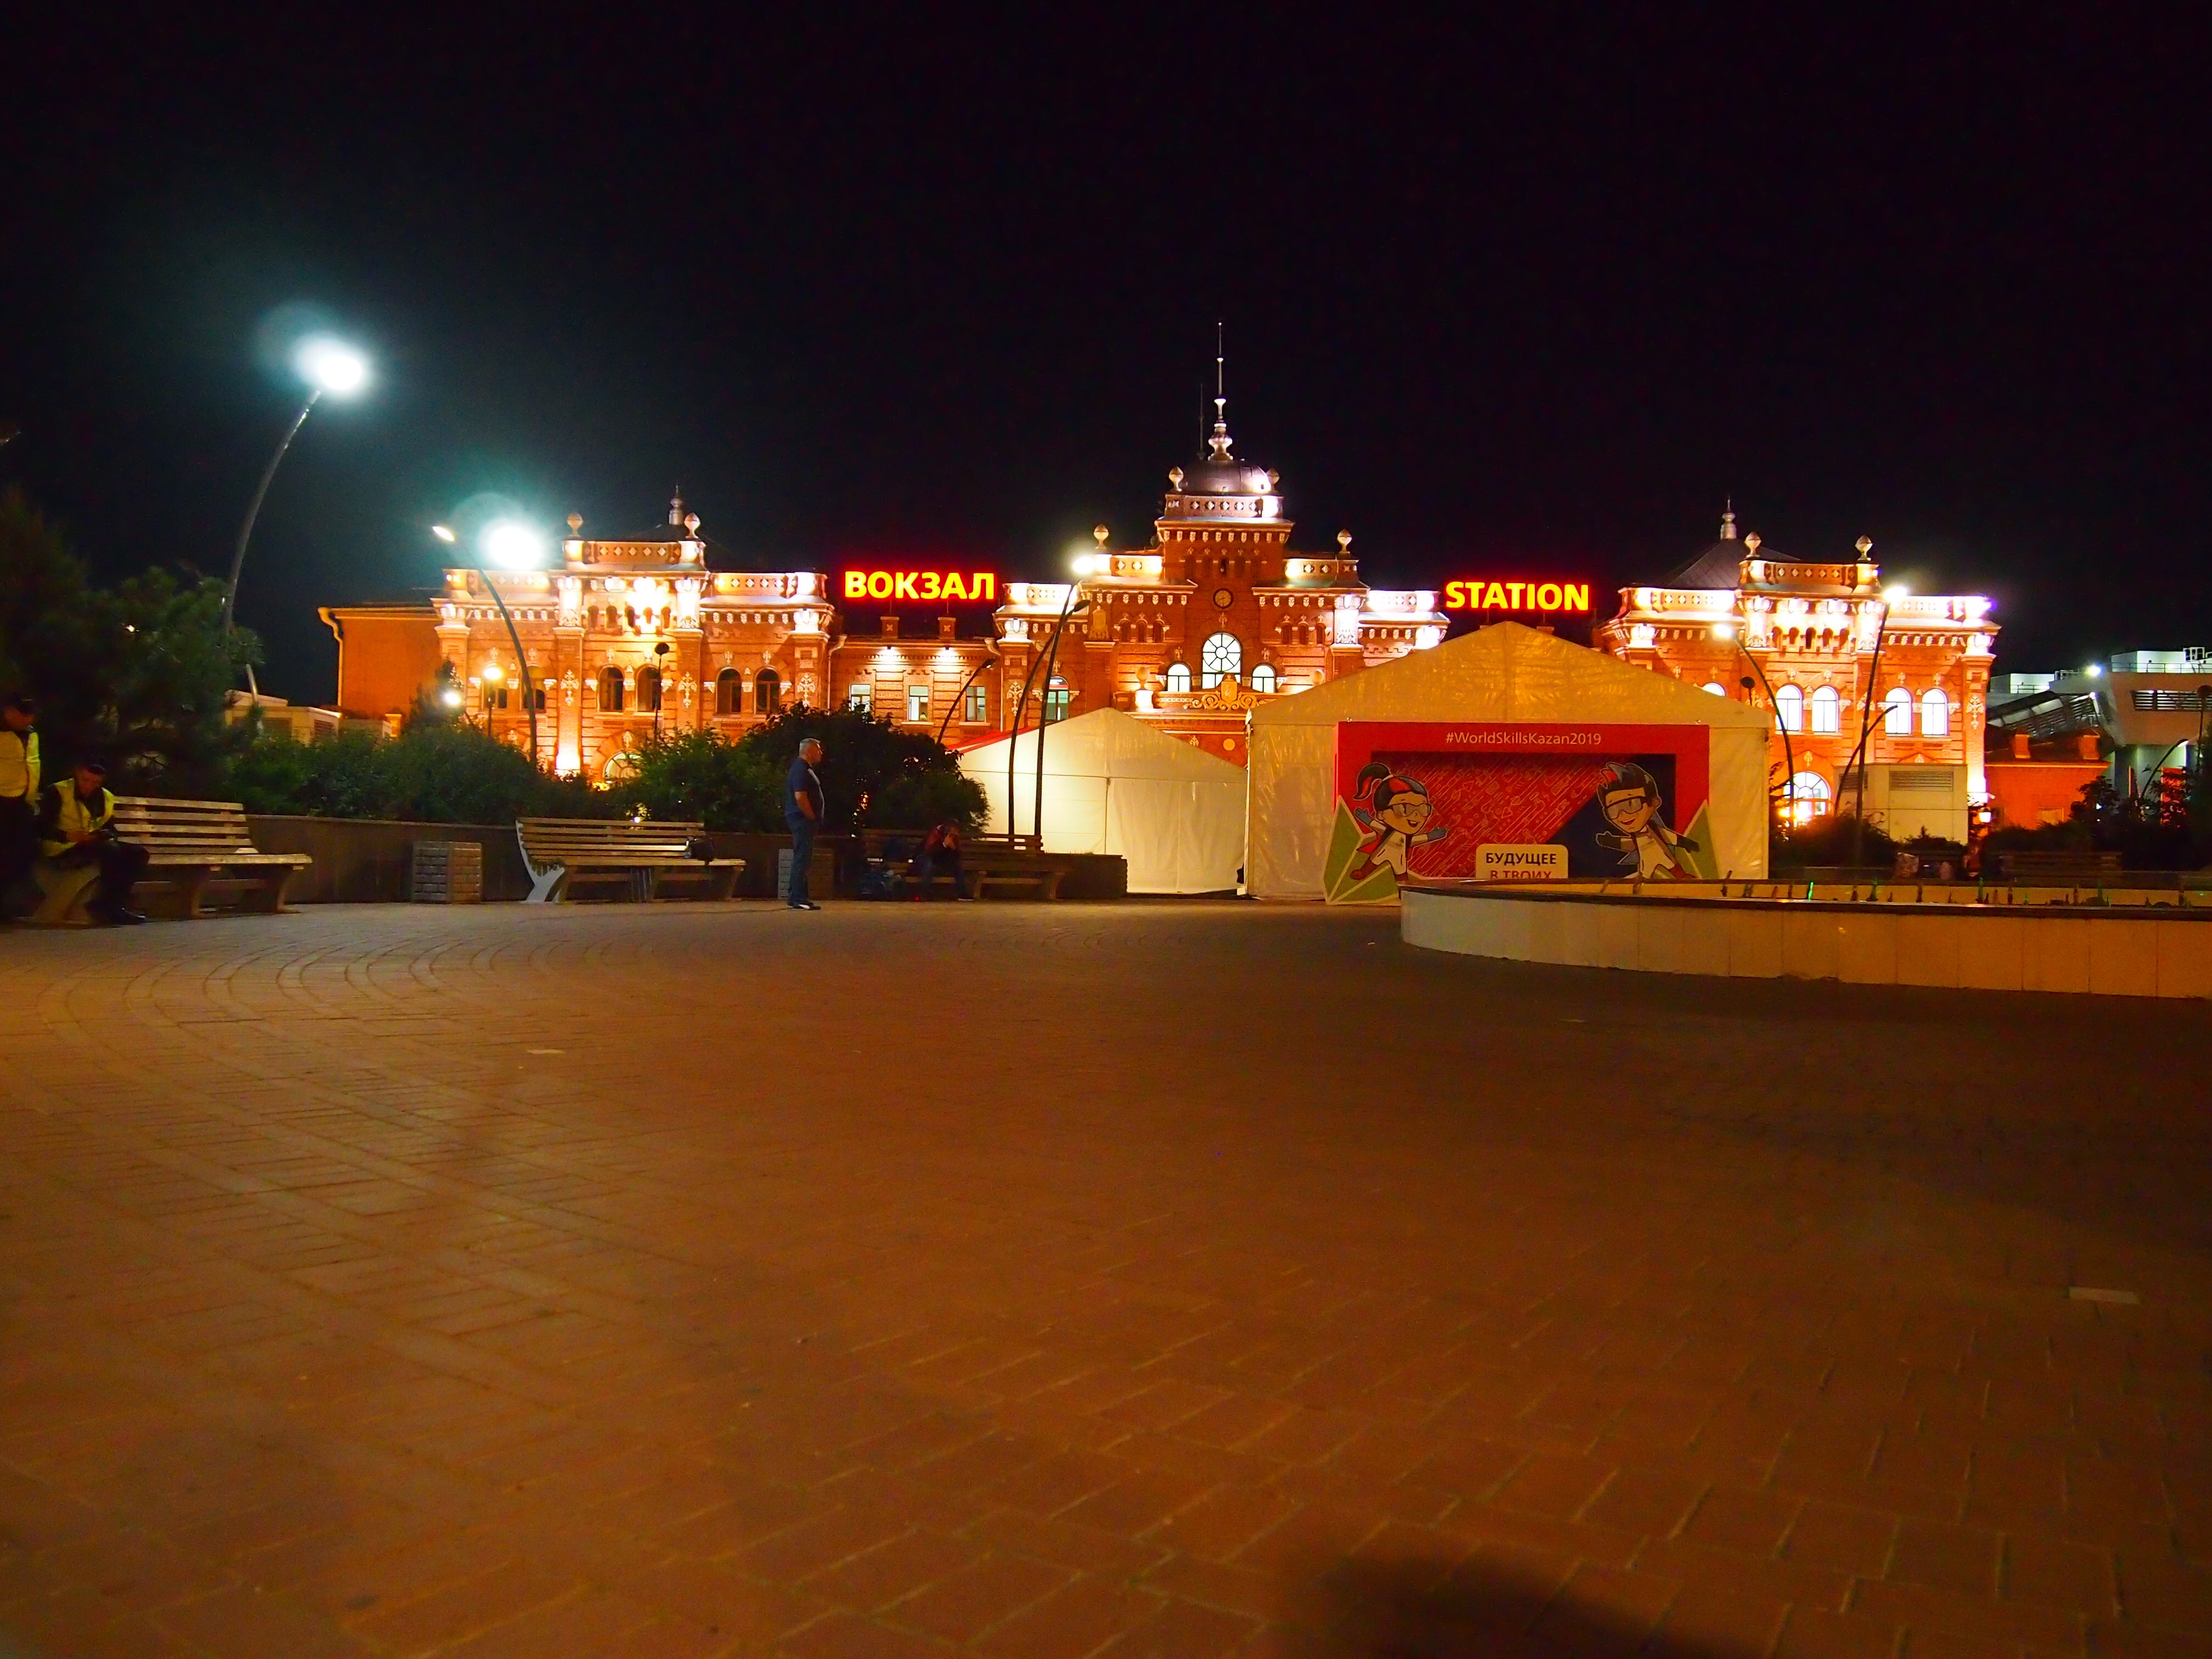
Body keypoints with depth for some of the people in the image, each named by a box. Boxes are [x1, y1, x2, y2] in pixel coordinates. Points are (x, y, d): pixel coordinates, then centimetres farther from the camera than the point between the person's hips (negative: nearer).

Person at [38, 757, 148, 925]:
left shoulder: (106, 798, 13)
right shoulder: (58, 792, -5)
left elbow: (110, 829, 15)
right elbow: (43, 828, -11)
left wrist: (105, 834, -9)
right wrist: (69, 836, -28)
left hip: (94, 847, 7)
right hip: (63, 852, -7)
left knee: (138, 854, -12)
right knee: (110, 850, -33)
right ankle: (107, 907, -27)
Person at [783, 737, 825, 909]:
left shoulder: (804, 769, 19)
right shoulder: (801, 770, -15)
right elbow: (800, 797, -24)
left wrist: (815, 818, 18)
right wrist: (812, 817, -16)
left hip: (803, 820, 11)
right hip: (803, 819, -11)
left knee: (801, 859, 14)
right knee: (802, 859, -10)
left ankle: (795, 896, 19)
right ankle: (799, 900, -10)